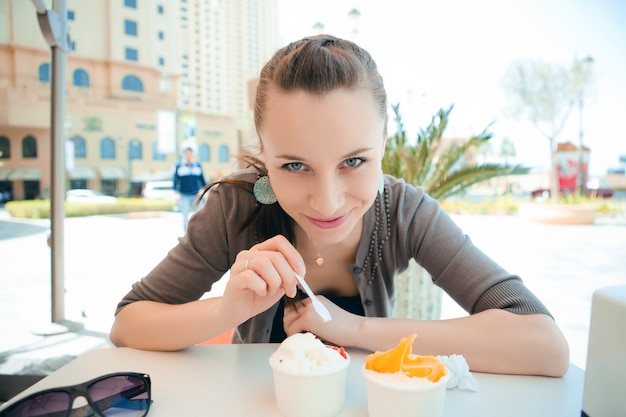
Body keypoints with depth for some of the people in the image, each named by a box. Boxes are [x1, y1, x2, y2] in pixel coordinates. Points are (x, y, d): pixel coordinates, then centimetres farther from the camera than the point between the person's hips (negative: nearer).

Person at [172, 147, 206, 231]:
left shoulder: (198, 165, 6)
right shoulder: (178, 166, 0)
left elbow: (202, 179, 12)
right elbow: (175, 180, 0)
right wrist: (175, 192, -7)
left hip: (196, 194, 2)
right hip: (184, 195, -1)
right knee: (185, 214, 6)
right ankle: (185, 232, 21)